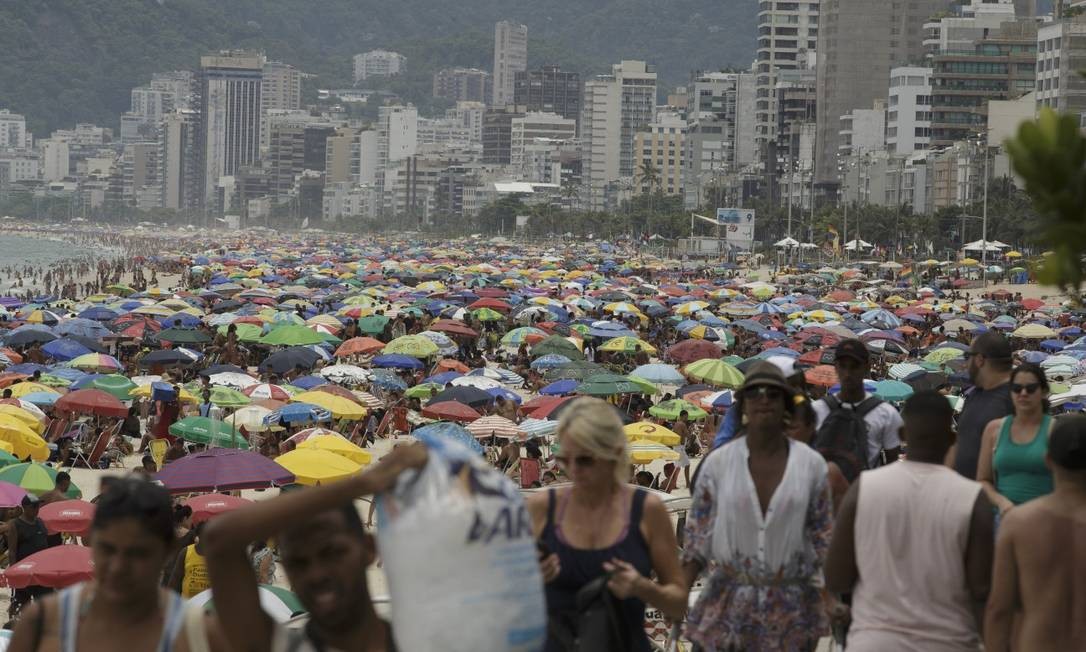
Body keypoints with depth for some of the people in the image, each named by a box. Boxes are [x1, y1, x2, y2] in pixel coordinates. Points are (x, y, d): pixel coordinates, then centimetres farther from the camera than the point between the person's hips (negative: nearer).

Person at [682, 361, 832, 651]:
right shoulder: (718, 463, 0)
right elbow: (697, 537, 3)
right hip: (729, 606, -1)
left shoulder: (811, 464, 1)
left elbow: (823, 539, 6)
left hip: (791, 611, 1)